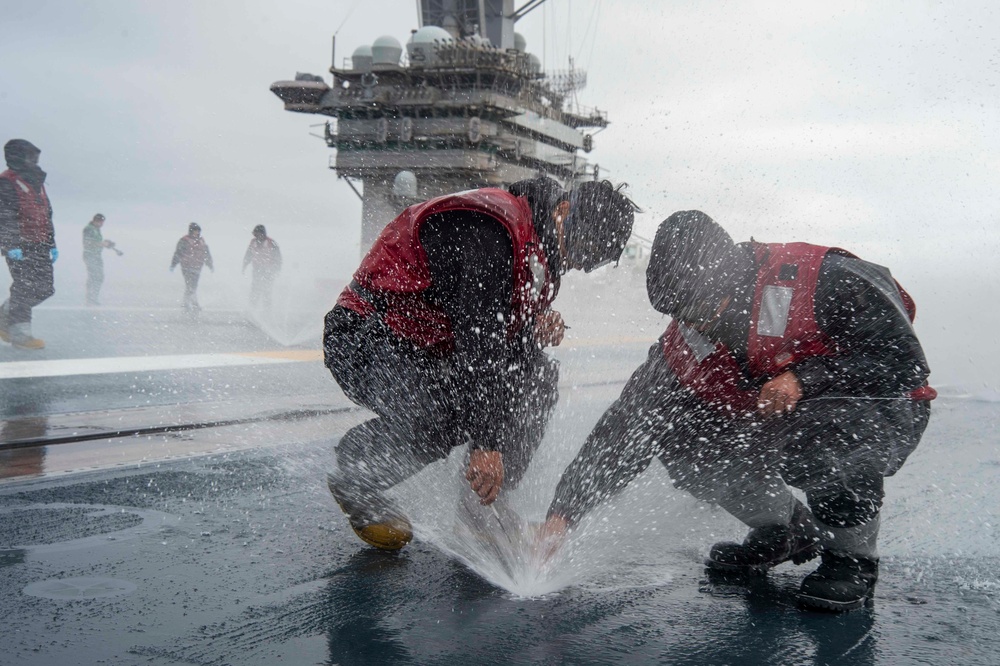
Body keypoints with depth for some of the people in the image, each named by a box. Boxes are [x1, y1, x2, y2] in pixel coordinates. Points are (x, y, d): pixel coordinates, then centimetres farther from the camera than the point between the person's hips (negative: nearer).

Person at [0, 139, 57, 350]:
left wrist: (52, 244, 21)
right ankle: (20, 332, 2)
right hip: (19, 246, -8)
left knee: (45, 289, 5)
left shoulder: (36, 182, 20)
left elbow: (47, 216, 24)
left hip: (39, 246, 8)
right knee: (25, 288, -9)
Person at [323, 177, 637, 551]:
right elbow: (476, 337, -32)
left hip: (429, 349, 9)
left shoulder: (541, 251, 5)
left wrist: (535, 331, -13)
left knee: (536, 374, -4)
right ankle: (356, 477, -5)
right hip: (363, 343, -9)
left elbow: (500, 340, 11)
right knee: (452, 412, -33)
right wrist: (486, 442, -33)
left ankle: (483, 507, 4)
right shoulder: (486, 229, -26)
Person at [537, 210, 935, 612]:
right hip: (779, 426, 5)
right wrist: (565, 511, -15)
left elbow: (904, 360, -22)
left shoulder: (827, 282, -29)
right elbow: (627, 429, -11)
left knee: (823, 431, -39)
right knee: (682, 445, -15)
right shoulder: (682, 351, -13)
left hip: (884, 412, -5)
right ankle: (790, 533, 9)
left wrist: (805, 378, -33)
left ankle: (854, 557, -9)